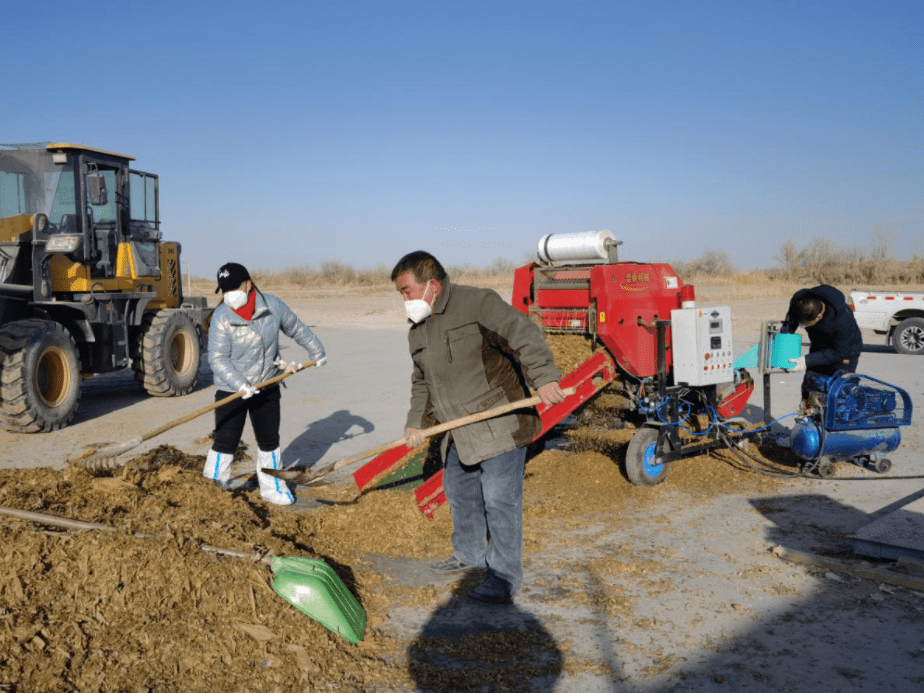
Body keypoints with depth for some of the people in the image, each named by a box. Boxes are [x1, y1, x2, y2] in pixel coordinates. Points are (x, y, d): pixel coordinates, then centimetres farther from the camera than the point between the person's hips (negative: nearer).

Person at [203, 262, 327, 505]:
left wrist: (317, 353, 19)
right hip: (231, 390, -3)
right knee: (225, 442, -6)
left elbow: (298, 330, 8)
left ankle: (271, 488, 29)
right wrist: (240, 385, -29)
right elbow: (218, 359, -18)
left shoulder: (273, 306, -8)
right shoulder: (221, 317, -17)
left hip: (267, 387, 3)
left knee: (269, 440, 13)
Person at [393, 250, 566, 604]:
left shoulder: (478, 303, -14)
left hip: (500, 425, -8)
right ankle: (470, 553, 41)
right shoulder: (418, 332, 12)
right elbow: (422, 383, 22)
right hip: (459, 433, 9)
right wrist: (416, 422, 12)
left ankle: (504, 575, 7)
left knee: (499, 501, -6)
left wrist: (544, 376, -36)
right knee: (459, 492, 20)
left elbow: (523, 335, -24)